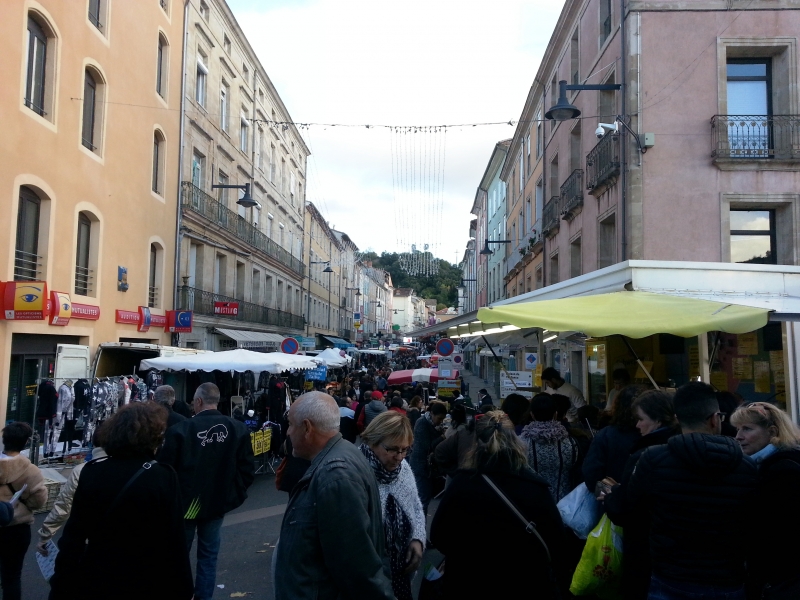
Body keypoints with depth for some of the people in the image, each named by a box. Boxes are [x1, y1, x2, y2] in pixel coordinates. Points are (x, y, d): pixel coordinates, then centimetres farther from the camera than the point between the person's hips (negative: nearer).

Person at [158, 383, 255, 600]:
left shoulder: (180, 430, -18)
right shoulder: (238, 429, -10)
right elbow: (247, 470, -6)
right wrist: (235, 494, 8)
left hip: (185, 502, -2)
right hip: (217, 502, 2)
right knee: (208, 556, 15)